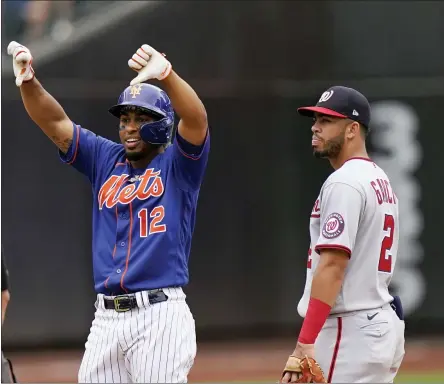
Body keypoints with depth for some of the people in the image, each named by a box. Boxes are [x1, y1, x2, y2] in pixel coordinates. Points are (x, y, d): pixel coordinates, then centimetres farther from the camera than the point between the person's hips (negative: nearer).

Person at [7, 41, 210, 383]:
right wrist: (28, 81, -12)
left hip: (160, 315, -5)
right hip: (106, 317, 5)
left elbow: (196, 118, -17)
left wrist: (165, 74, -36)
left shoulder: (177, 164, 2)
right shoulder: (106, 160, 15)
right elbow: (55, 122, 7)